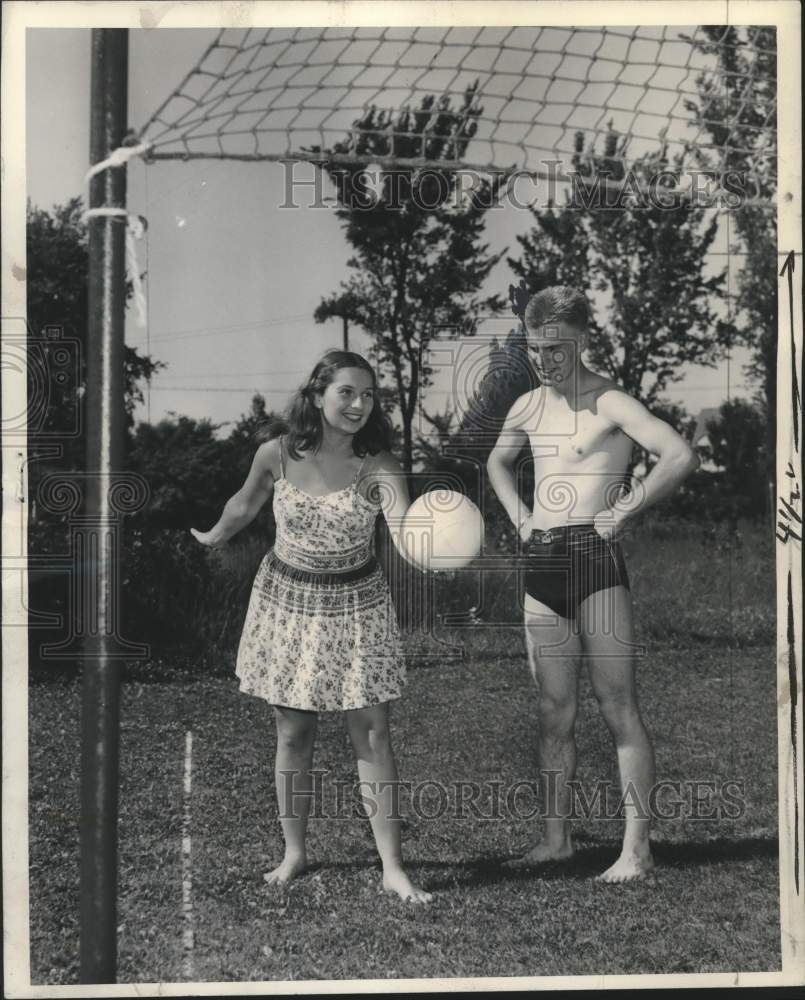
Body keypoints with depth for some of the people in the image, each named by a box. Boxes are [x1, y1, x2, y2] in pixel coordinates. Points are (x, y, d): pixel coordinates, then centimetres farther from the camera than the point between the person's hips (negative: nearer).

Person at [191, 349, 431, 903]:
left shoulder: (377, 466, -16)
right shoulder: (277, 454, -12)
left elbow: (405, 530, -34)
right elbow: (243, 507, 9)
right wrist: (212, 538, 26)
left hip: (355, 603, -1)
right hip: (287, 598, 1)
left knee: (373, 733, -2)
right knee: (293, 733, 9)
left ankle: (393, 868, 3)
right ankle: (295, 853, 25)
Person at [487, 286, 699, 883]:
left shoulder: (609, 403, -8)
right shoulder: (528, 408, 14)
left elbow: (682, 457, -21)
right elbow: (498, 463, 33)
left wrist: (626, 512, -14)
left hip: (595, 559, -7)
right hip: (540, 566, 7)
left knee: (619, 708, -4)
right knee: (554, 712, 11)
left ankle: (637, 849, 0)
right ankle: (556, 838, 19)